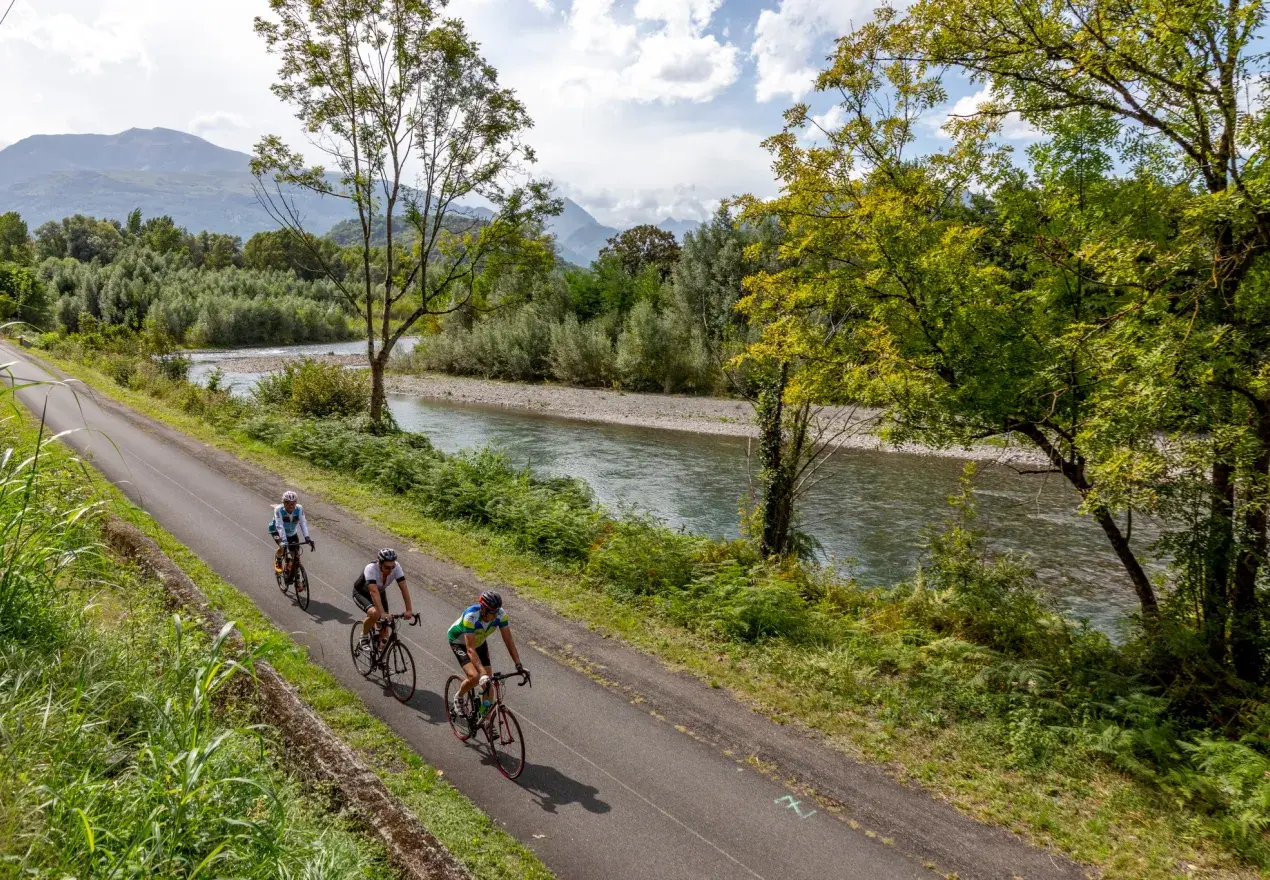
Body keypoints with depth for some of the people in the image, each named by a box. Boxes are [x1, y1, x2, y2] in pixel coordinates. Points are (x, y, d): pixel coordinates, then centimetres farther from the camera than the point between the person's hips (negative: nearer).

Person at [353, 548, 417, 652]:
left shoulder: (396, 567, -27)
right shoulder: (371, 569, -39)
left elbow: (404, 588, -27)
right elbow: (374, 592, -47)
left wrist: (409, 610, -36)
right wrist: (383, 613, -56)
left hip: (380, 593, 5)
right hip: (361, 593, -4)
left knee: (384, 627, -4)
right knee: (375, 614, -33)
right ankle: (364, 636, -5)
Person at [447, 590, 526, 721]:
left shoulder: (501, 614, -27)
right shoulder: (471, 616, -40)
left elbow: (508, 640, -22)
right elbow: (470, 649, -42)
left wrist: (518, 665, -30)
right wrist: (483, 674, -50)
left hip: (479, 642, 5)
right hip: (459, 641, -5)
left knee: (489, 682, -3)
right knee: (474, 677, -24)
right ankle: (458, 698, 7)